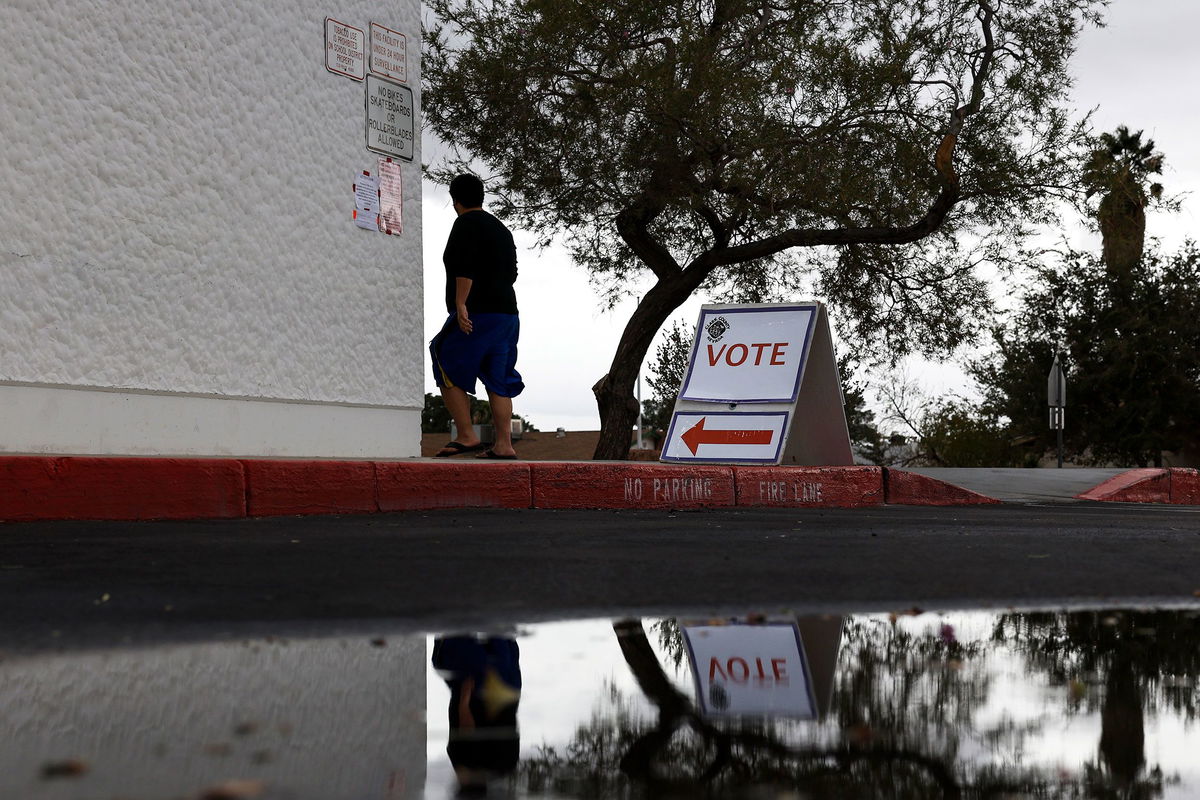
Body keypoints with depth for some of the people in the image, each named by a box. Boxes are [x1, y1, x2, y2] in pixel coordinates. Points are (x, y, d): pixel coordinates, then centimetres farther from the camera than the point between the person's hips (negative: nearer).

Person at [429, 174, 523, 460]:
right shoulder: (501, 229, 21)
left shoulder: (466, 224, -4)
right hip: (507, 314, 8)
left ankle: (466, 436, -10)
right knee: (499, 382, 6)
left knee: (448, 373, -3)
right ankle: (504, 444, 1)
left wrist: (460, 305, -21)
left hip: (476, 315, -8)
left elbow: (465, 268, -17)